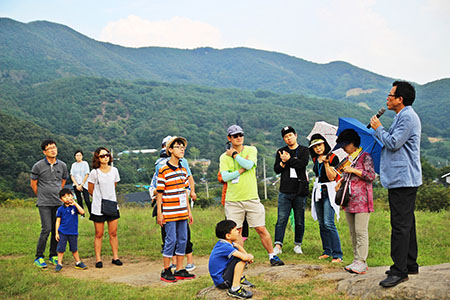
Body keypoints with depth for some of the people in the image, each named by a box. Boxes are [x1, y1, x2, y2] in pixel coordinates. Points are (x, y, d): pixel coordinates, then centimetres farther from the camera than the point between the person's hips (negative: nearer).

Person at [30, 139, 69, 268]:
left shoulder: (62, 165, 6)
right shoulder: (38, 166, -5)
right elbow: (33, 184, 5)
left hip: (58, 203, 4)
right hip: (44, 204, -4)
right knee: (46, 229, -10)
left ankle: (53, 256, 18)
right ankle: (39, 257, 3)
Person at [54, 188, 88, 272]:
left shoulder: (74, 207, -1)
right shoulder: (60, 209, -2)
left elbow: (82, 212, -19)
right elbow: (58, 221, 2)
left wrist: (75, 203, -20)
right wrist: (56, 233, -1)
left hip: (73, 232, 1)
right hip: (62, 232, -1)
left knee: (74, 249, 13)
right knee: (61, 249, 2)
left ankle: (78, 263, 26)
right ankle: (59, 264, 13)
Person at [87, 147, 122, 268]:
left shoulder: (114, 170, 3)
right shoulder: (94, 173, -9)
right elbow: (90, 190, 3)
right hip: (98, 208, -3)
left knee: (113, 233, 6)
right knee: (99, 234, 4)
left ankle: (115, 257, 15)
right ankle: (98, 259, 12)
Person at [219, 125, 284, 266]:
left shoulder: (251, 150, 6)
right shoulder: (224, 156, 5)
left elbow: (249, 165, -14)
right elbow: (225, 177, -8)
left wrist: (234, 154, -4)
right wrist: (241, 170, -13)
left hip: (251, 197, -1)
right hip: (233, 200, 1)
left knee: (261, 229, 0)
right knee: (236, 231, 3)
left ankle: (272, 256, 13)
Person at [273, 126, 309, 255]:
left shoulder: (304, 150, 7)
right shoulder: (281, 152, 14)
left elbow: (302, 164, -12)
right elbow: (276, 169, 4)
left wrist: (288, 159, -8)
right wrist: (283, 162, -13)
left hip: (300, 191, -1)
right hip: (284, 191, 1)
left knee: (299, 220, 6)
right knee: (281, 219, -6)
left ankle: (297, 244, 18)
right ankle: (278, 245, -8)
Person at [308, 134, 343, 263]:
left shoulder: (333, 158, -7)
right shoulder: (316, 159, 12)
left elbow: (331, 177, -14)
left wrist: (326, 163, -22)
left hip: (329, 191, -7)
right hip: (318, 191, 7)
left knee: (328, 223, -16)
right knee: (321, 224, 8)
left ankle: (337, 254, -14)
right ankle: (327, 251, 16)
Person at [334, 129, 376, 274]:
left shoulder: (365, 157, -3)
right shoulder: (348, 159, 19)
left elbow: (371, 175, -11)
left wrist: (353, 170, -12)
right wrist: (340, 181, 11)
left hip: (362, 200, -8)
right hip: (349, 201, 8)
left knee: (361, 231, -9)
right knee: (353, 232, 9)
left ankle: (361, 262, -8)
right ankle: (356, 260, 14)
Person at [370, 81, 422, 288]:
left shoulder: (407, 117, -14)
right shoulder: (403, 116, 20)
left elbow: (393, 143, -19)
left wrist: (378, 128, -7)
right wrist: (379, 131, 14)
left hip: (403, 179, -11)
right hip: (402, 179, 11)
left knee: (400, 225, -10)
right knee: (406, 223, 15)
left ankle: (399, 271, -8)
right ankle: (410, 264, 24)